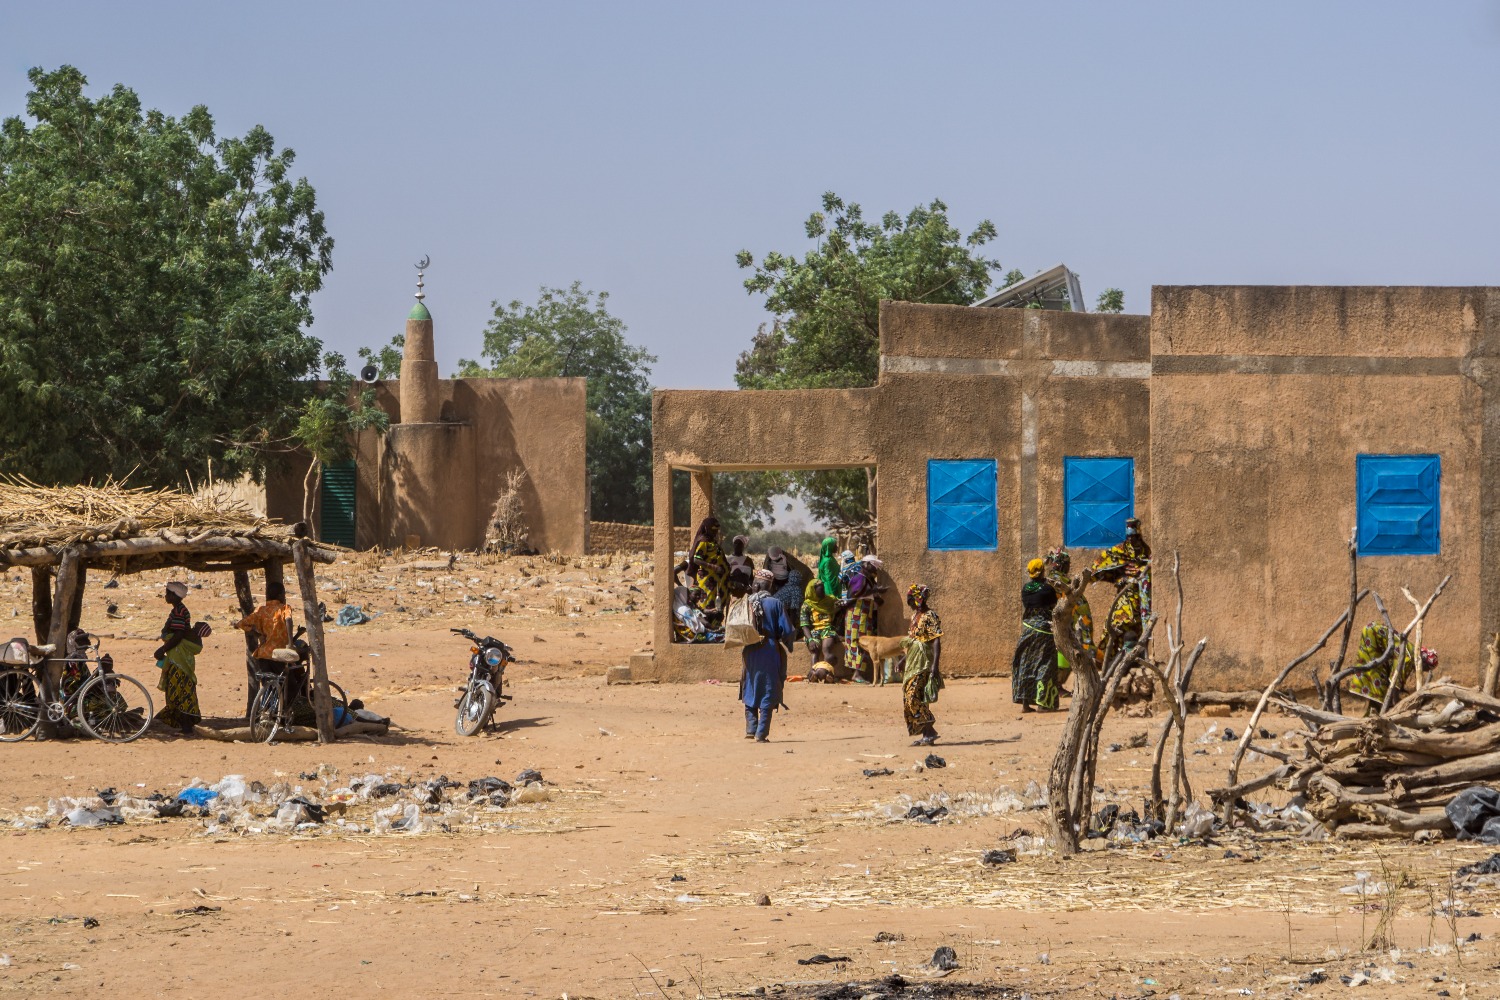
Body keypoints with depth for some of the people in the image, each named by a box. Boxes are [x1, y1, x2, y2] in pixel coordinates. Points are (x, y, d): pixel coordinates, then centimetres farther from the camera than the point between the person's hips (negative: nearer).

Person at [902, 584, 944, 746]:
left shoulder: (930, 617, -13)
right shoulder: (915, 615, 15)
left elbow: (936, 642, -18)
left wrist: (935, 666, -25)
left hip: (924, 664, -9)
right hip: (912, 664, 9)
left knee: (913, 697, -16)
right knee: (909, 698, 6)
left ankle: (930, 732, -11)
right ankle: (926, 734, 10)